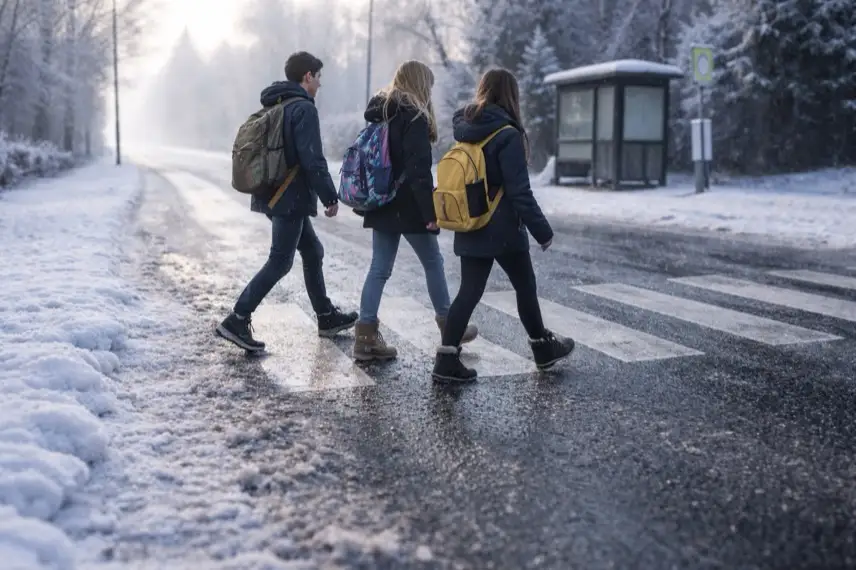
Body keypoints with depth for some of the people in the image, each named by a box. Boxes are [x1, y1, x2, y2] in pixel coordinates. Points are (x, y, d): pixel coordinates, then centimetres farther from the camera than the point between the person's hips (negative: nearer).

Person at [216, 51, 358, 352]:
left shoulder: (274, 107, 15)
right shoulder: (304, 108, -14)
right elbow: (313, 160, -21)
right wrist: (330, 196, -13)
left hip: (273, 195, 10)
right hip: (291, 198, -10)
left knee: (312, 251, 18)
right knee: (279, 262, -4)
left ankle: (327, 317, 26)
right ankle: (237, 320, -4)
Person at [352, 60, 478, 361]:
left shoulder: (381, 113, 13)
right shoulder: (414, 115, -12)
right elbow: (419, 169, -19)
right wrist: (430, 211, -19)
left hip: (381, 204, 7)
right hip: (408, 206, -7)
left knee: (379, 268, 5)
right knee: (433, 262, 9)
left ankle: (366, 336, 2)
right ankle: (449, 325, 22)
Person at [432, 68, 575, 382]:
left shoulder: (465, 130, 7)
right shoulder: (507, 135, -16)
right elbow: (520, 192, -18)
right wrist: (542, 230, -12)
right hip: (502, 230, -6)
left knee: (469, 291, 7)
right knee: (525, 286, 12)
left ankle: (446, 359, 1)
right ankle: (543, 348, 30)